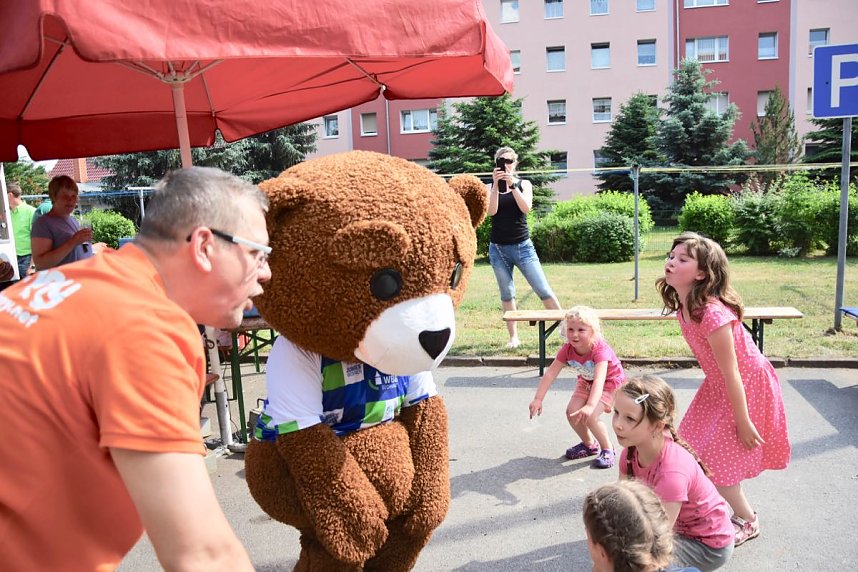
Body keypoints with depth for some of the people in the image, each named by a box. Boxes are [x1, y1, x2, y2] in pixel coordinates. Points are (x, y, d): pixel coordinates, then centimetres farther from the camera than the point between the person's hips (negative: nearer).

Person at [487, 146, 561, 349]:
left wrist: (512, 184, -21)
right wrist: (496, 184, -20)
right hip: (498, 248, 1)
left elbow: (526, 208, -13)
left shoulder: (524, 184, 6)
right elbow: (491, 211, -12)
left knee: (543, 290, -4)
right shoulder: (490, 187, 6)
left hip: (523, 246, -1)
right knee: (507, 294, 6)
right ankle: (513, 337, 14)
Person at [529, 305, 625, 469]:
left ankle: (607, 449, 1)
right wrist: (538, 399, -29)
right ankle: (590, 444, 17)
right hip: (586, 382, 6)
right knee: (572, 412, -10)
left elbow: (599, 380, -50)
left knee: (589, 416, -24)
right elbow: (550, 373, -21)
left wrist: (590, 406, -63)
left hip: (610, 383, -6)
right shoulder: (568, 349, -21)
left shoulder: (600, 349, -37)